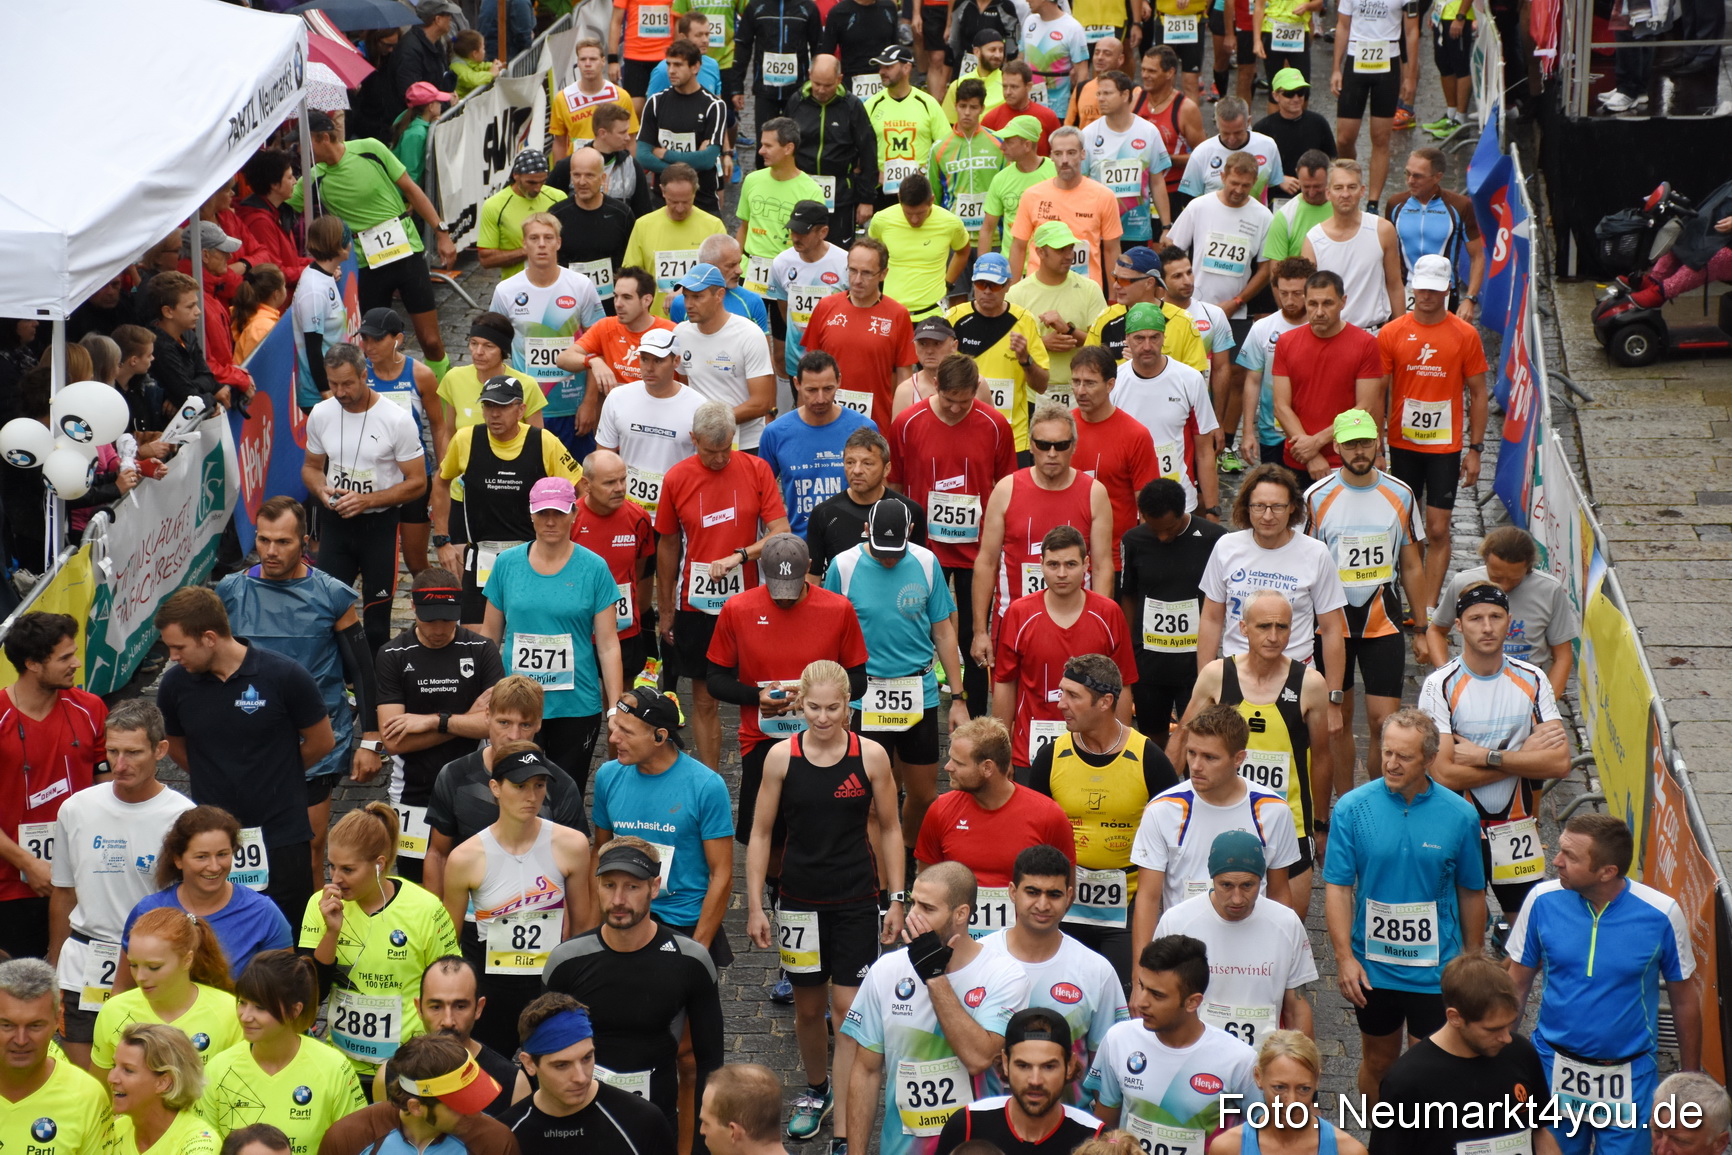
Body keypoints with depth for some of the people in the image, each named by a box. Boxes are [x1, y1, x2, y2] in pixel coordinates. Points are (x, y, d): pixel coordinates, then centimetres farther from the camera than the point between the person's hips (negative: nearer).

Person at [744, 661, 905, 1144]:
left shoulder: (871, 755, -6)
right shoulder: (781, 756, -5)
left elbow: (889, 829, 4)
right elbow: (761, 833, 2)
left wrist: (897, 898, 1)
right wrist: (755, 906, 0)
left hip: (856, 900, -1)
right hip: (799, 899, 1)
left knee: (849, 1007, -5)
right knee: (808, 1006, 14)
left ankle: (845, 1129, -2)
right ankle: (816, 1089, 41)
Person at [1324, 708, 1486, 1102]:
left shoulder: (1460, 815, -8)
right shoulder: (1352, 808, -9)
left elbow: (1471, 893, 3)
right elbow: (1338, 888, -7)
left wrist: (1472, 959, 8)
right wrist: (1344, 957, -13)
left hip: (1436, 969, -1)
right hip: (1372, 967, 1)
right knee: (1378, 1061, 16)